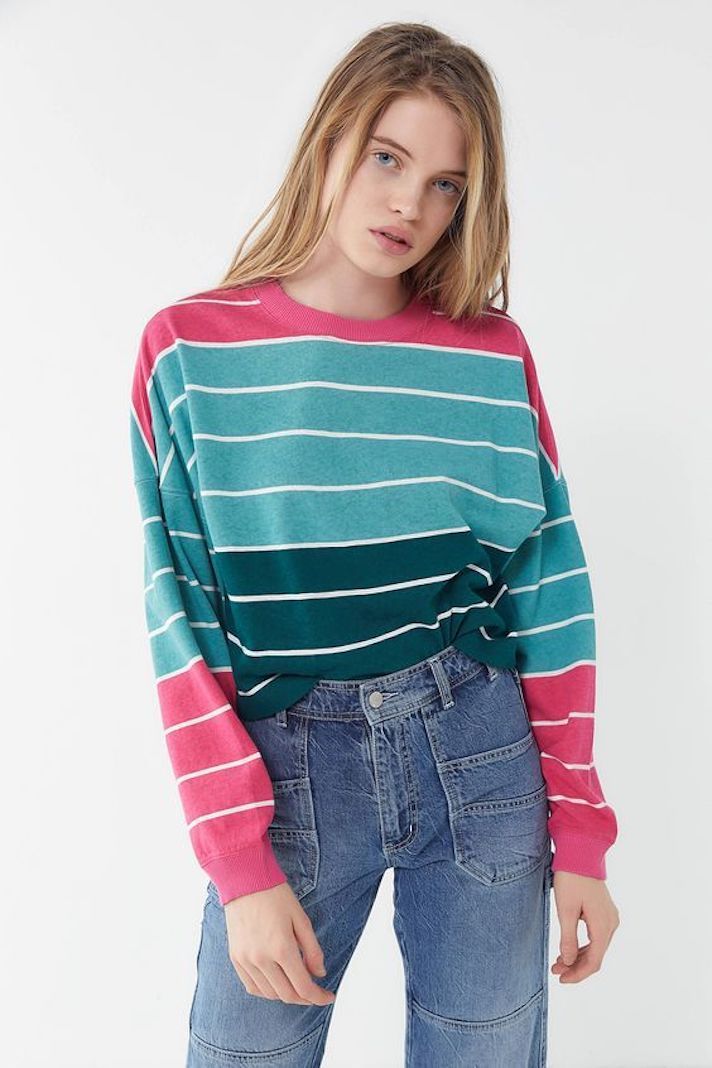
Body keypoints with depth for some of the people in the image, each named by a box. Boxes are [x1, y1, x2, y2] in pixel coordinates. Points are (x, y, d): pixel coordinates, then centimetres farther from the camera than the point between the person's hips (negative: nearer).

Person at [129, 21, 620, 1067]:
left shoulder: (497, 354, 0)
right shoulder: (189, 349, -4)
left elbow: (550, 589, 1)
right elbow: (181, 621, -6)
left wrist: (580, 837, 1)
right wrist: (242, 866, -10)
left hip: (482, 753, 2)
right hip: (288, 765, -1)